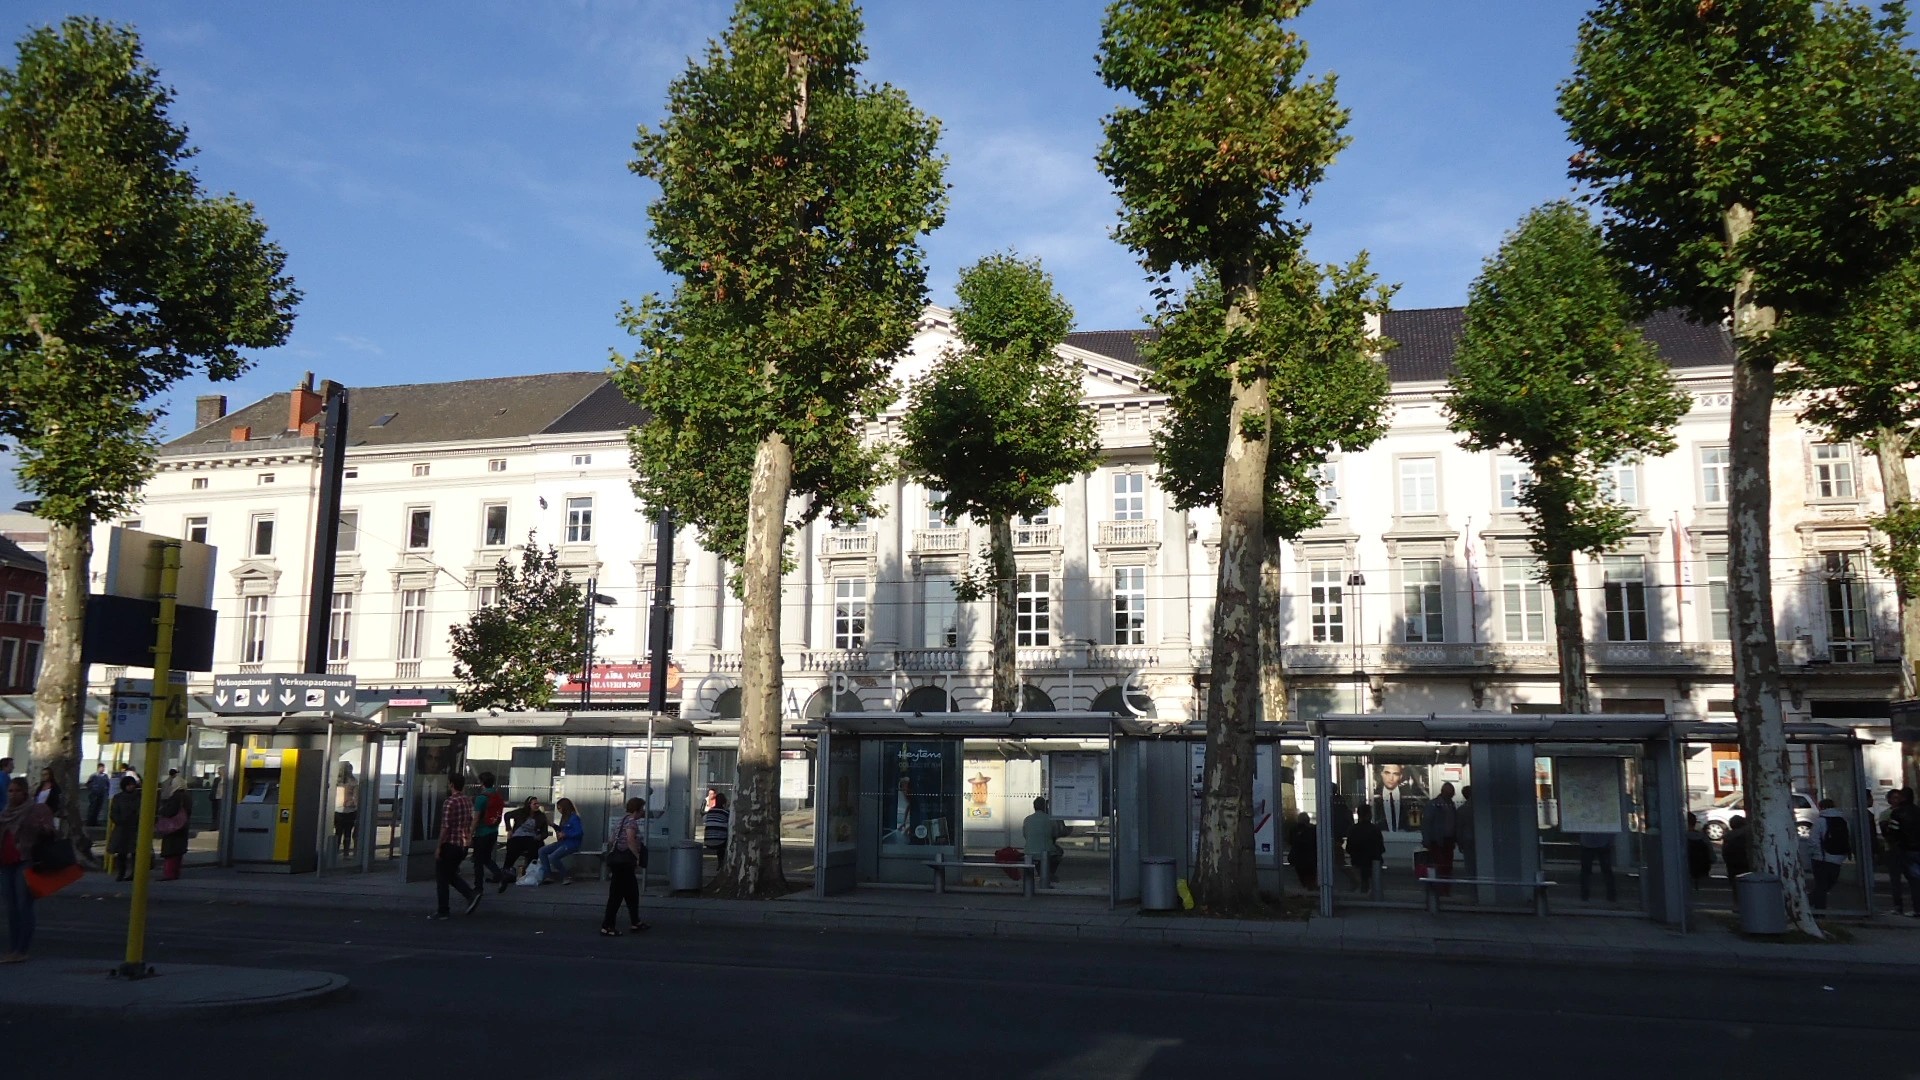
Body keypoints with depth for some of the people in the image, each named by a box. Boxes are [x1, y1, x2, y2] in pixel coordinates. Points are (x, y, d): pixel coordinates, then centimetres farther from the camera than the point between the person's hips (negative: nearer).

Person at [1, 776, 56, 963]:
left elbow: (48, 832, -13)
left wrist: (44, 828, -33)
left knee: (24, 906, -8)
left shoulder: (36, 810, -5)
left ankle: (22, 950, -6)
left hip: (25, 863, -7)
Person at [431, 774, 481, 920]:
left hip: (450, 844, -7)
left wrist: (439, 847, -13)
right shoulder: (468, 800, 6)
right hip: (464, 844, 7)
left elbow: (445, 827, -19)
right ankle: (471, 894, 3)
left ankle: (443, 911, 11)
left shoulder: (450, 802, -17)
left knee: (442, 878, 6)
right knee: (451, 874, 21)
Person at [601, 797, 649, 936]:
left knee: (632, 892, 17)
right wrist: (638, 857, -18)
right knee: (616, 894, -6)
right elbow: (631, 840, -24)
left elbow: (612, 841, 23)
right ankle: (606, 927, -5)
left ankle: (635, 922, 26)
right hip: (624, 861, -10)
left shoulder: (622, 820, 20)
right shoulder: (632, 822, -10)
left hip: (615, 859, 10)